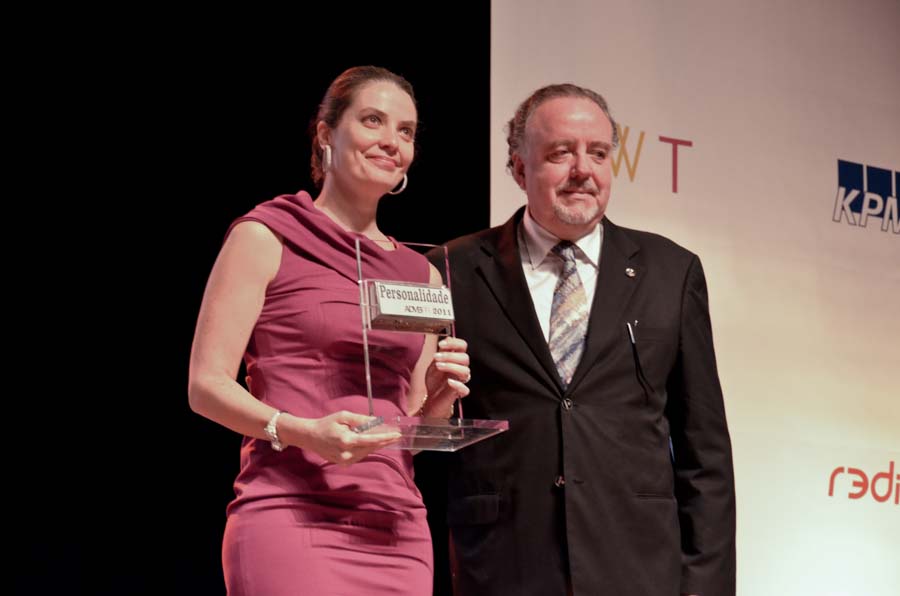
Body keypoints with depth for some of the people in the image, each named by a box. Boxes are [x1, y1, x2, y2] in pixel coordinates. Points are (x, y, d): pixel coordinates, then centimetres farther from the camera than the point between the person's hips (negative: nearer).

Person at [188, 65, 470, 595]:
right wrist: (301, 431, -20)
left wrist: (437, 398, -1)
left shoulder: (422, 274, 18)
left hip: (397, 531, 5)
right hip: (292, 519, -5)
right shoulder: (266, 237, 3)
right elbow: (207, 386, -4)